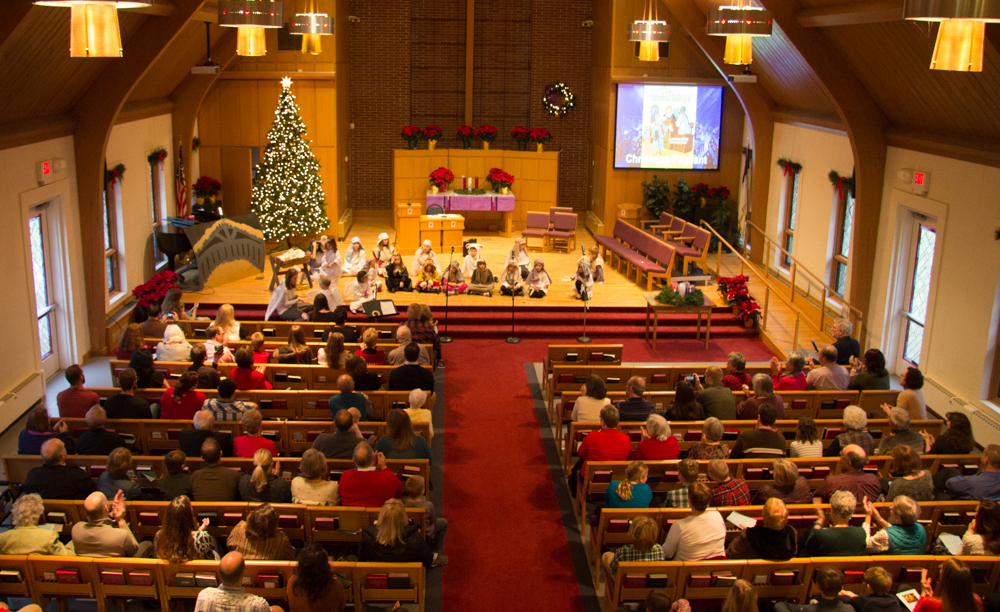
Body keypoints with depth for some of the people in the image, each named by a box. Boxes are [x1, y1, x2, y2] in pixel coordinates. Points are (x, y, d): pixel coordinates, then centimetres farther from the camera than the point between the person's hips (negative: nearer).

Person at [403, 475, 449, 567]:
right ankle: (436, 554, 25)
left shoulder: (402, 504, -20)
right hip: (426, 537, -4)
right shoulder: (428, 505, -26)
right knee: (443, 522, 21)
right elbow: (434, 521, -7)